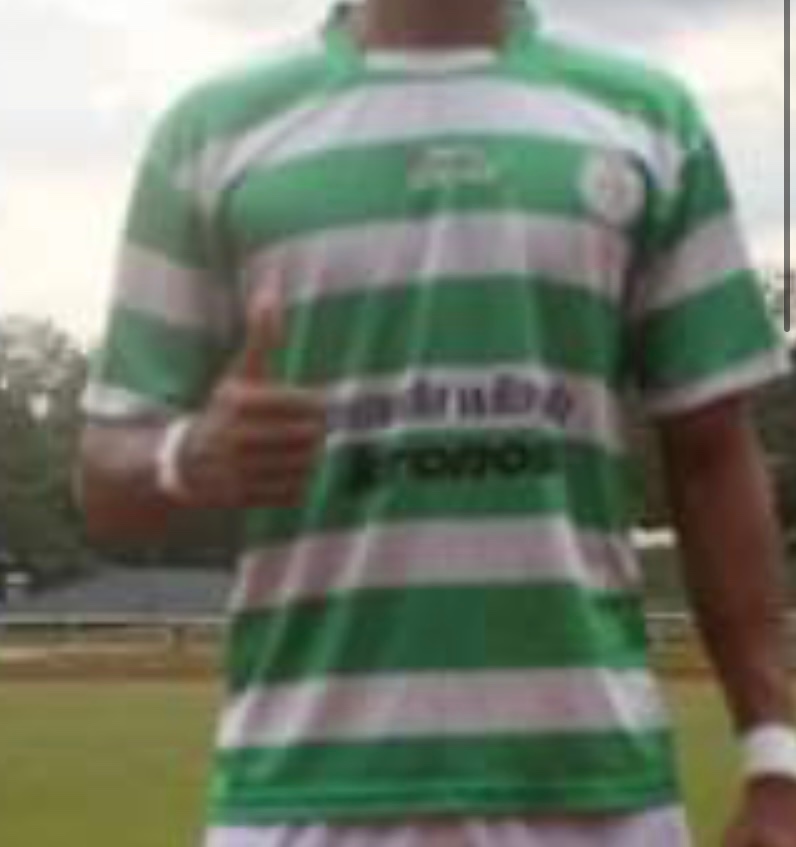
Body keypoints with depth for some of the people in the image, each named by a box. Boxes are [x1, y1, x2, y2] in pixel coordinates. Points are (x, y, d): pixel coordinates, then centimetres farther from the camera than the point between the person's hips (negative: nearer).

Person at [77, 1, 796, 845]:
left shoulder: (647, 118, 9)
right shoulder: (215, 128, 6)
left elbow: (714, 456, 9)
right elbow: (108, 477, 6)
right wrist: (194, 460, -18)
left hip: (595, 778, 2)